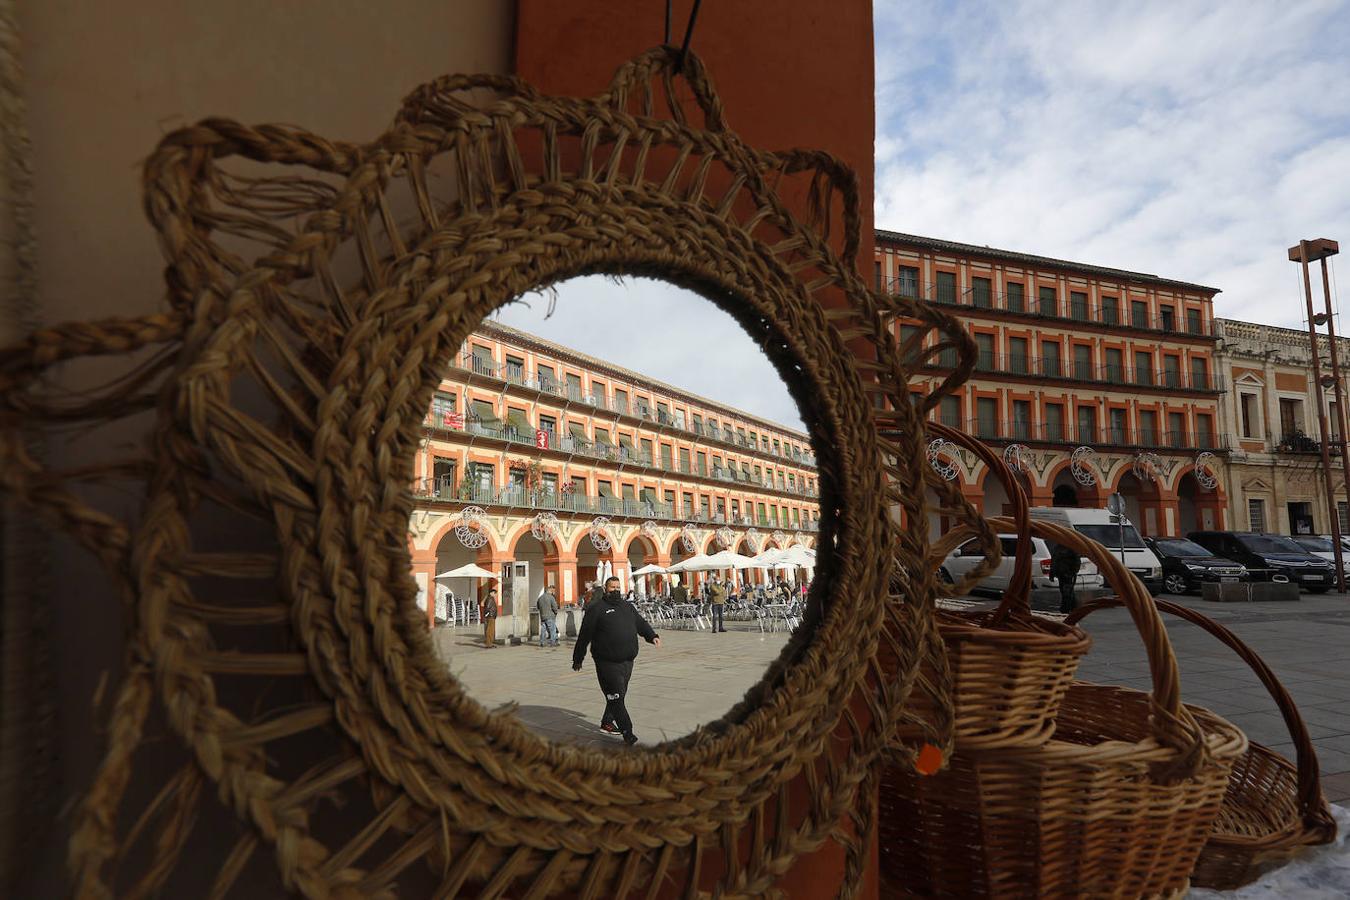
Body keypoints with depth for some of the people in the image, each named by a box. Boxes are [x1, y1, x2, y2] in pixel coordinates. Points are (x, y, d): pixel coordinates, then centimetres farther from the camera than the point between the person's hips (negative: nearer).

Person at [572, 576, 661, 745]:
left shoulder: (628, 607, 17)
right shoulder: (596, 609, -2)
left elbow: (641, 624, 18)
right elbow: (584, 635, 0)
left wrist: (652, 636, -2)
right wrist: (577, 659, 1)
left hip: (627, 661, 6)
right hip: (607, 663, -6)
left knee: (618, 695, 16)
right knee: (616, 696, -9)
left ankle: (607, 722, 34)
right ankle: (627, 733, -7)